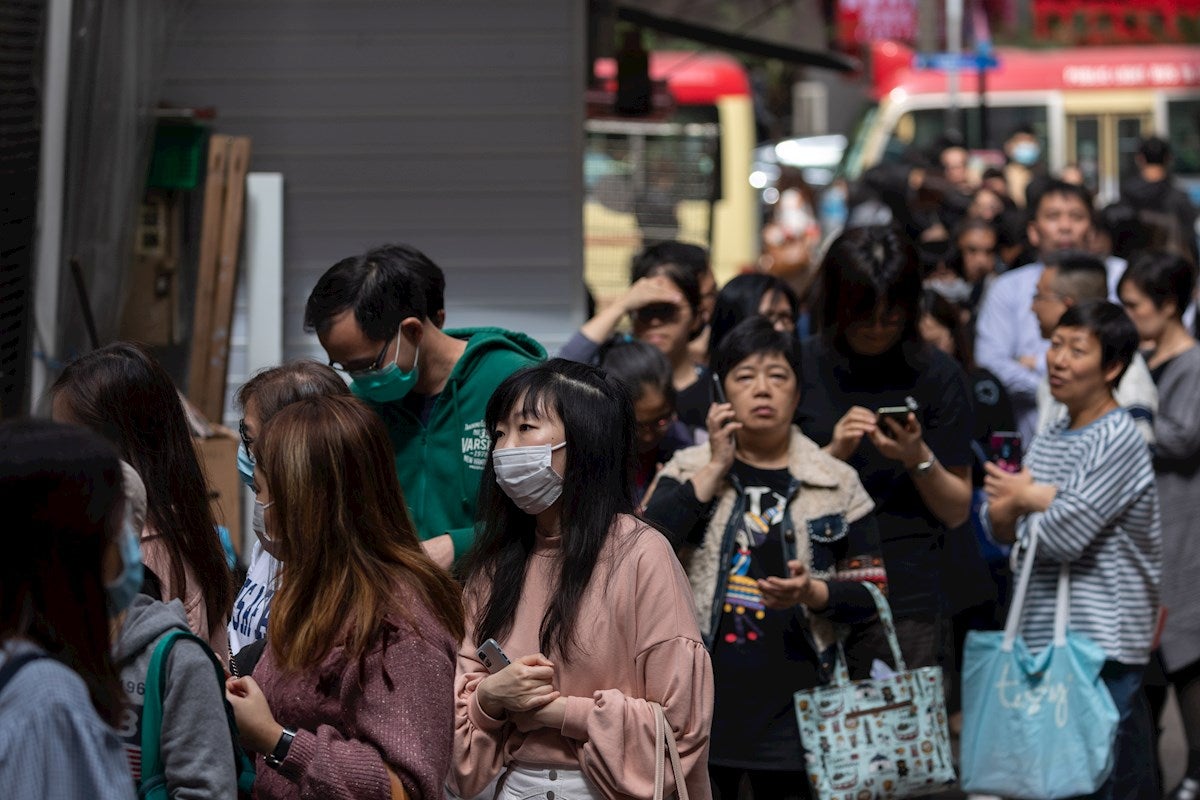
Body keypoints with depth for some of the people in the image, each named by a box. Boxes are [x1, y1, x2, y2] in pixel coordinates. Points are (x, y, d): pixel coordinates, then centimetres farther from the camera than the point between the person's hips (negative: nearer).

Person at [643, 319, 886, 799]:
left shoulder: (838, 484, 4)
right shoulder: (691, 470, 5)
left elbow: (871, 593, 4)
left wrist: (812, 593, -16)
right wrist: (715, 469, -10)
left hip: (794, 705, 0)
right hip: (702, 700, 0)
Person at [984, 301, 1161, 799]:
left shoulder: (1118, 440, -11)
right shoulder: (1049, 439, 14)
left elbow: (1063, 536, -18)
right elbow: (1000, 528, 12)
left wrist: (1025, 498, 1)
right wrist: (1041, 500, -8)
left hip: (1102, 647, -8)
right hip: (1045, 638, 8)